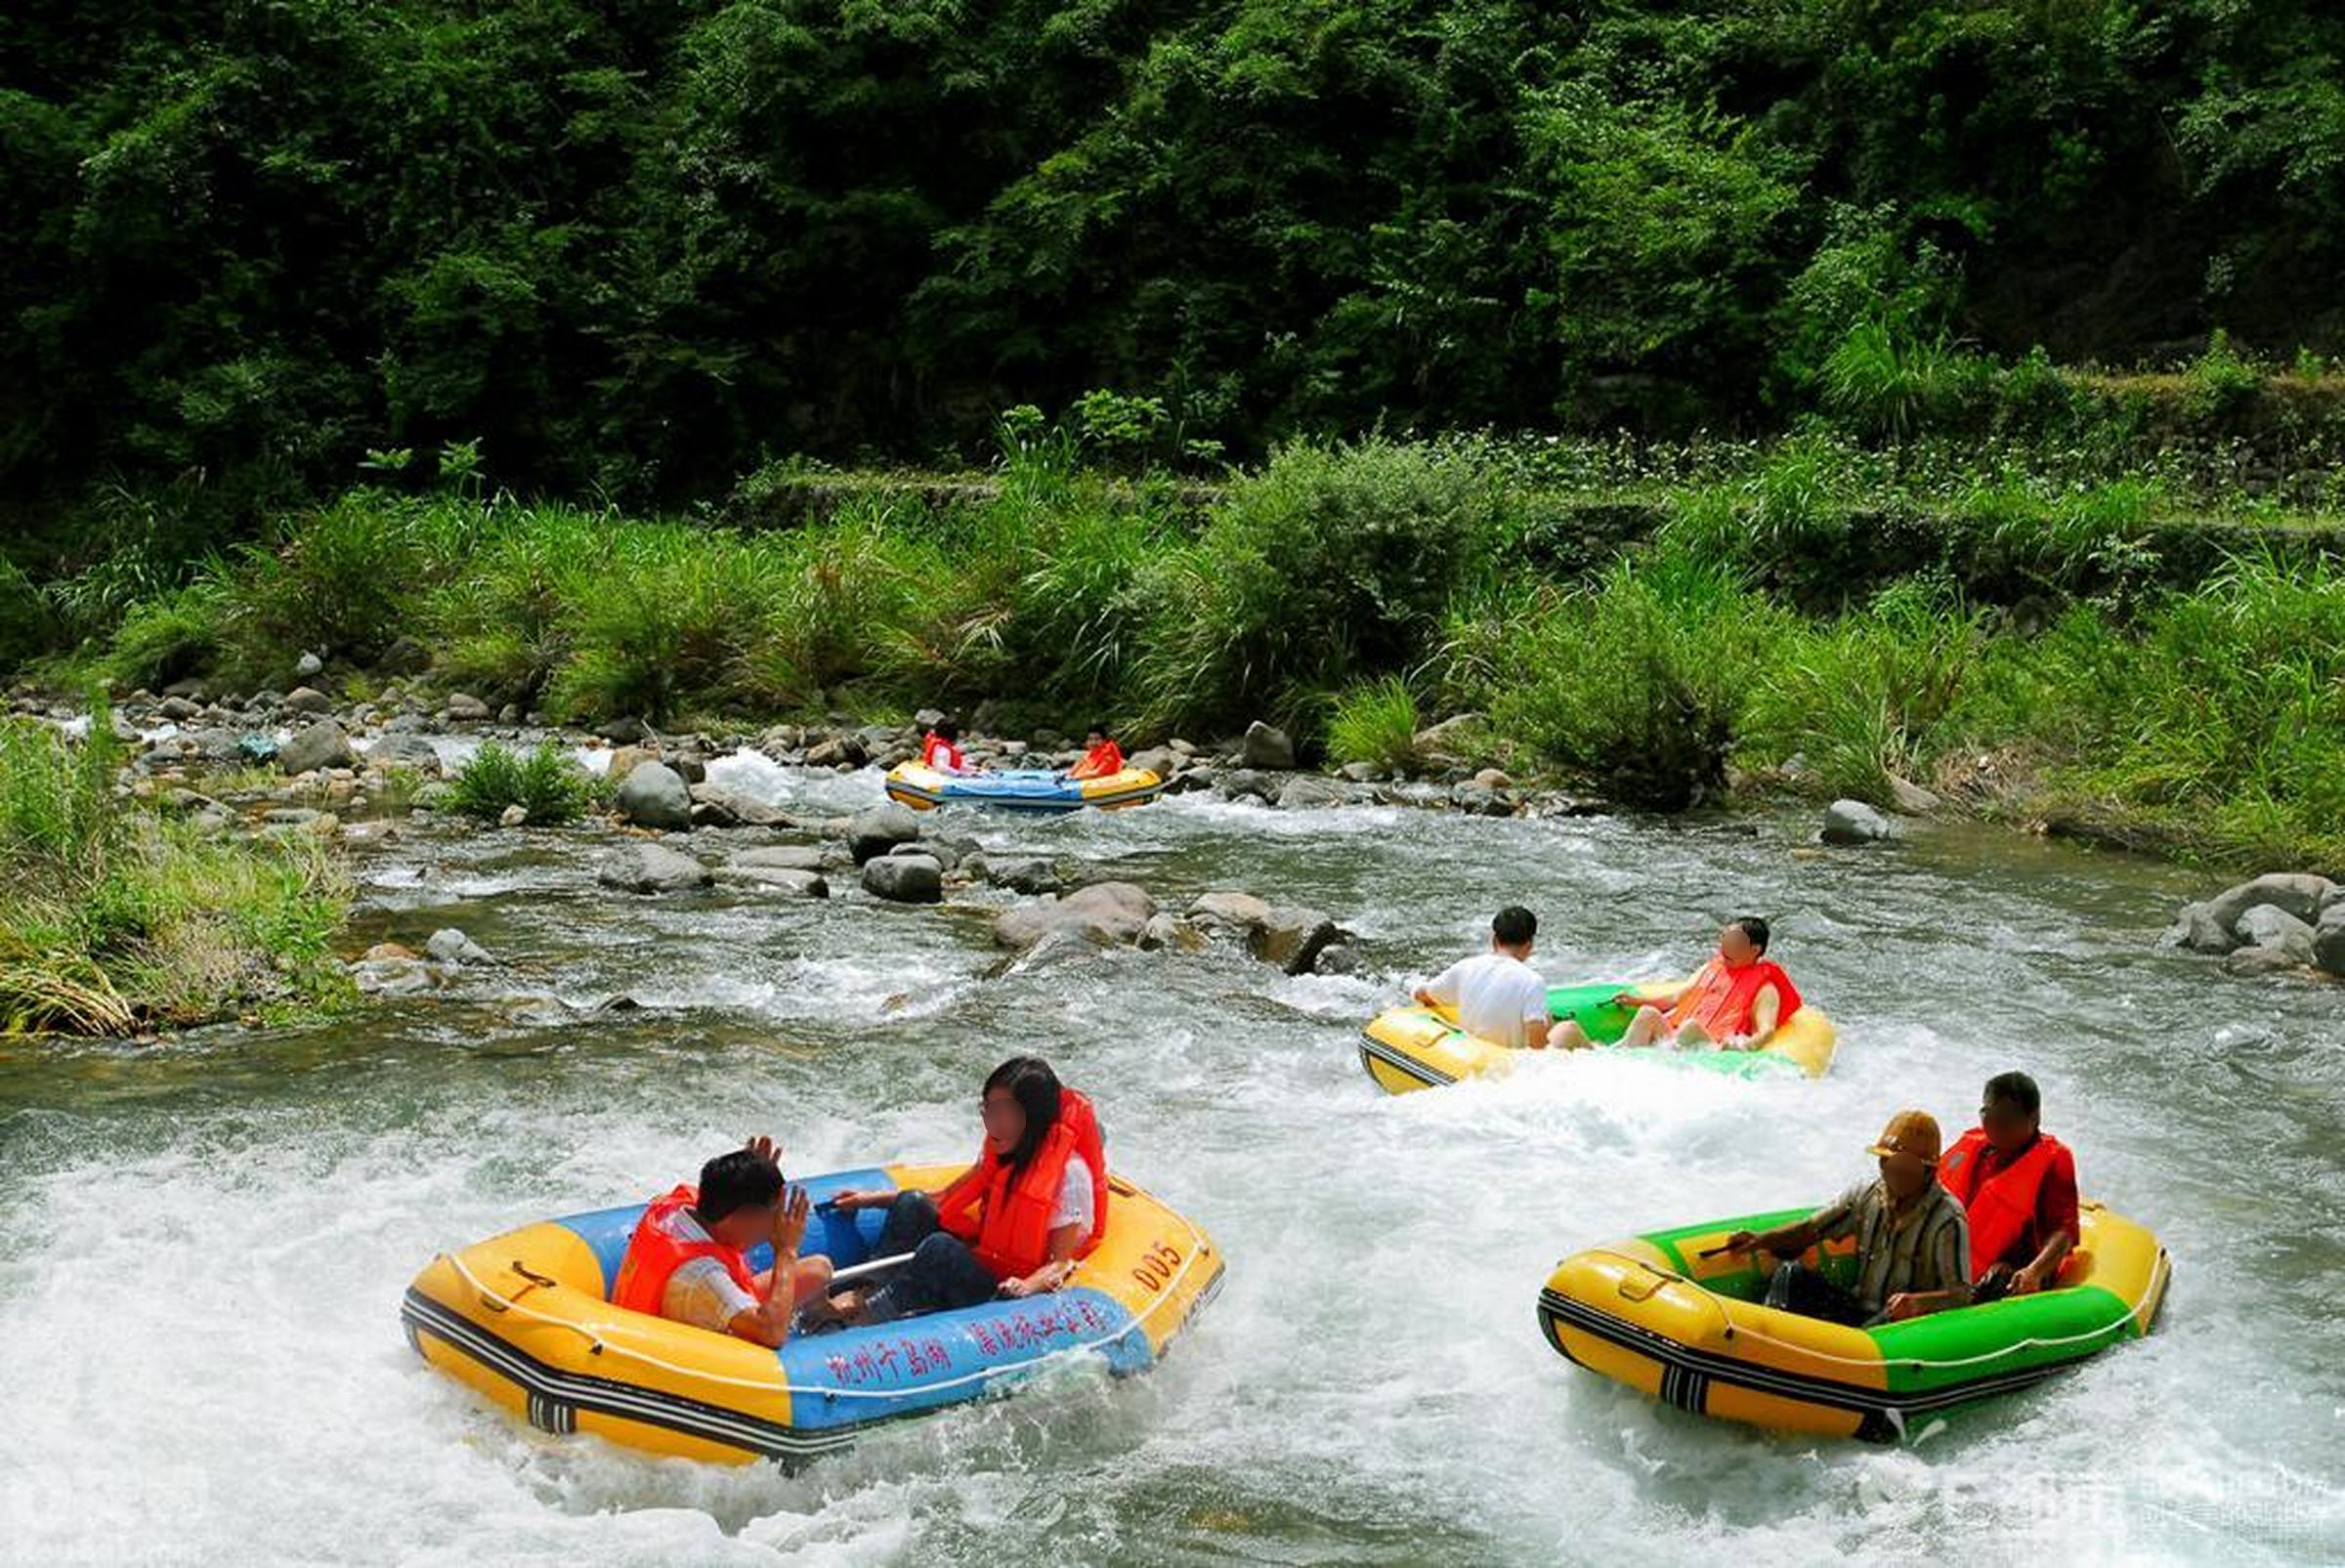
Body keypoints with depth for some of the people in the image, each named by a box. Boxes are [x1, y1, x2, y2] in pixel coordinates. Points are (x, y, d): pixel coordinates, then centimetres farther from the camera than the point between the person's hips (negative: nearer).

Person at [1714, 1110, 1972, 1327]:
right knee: (1792, 1273, -8)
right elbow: (1811, 1229, 11)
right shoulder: (1866, 1196, 5)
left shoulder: (1947, 1220, -13)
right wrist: (1763, 1240, -6)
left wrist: (1919, 1303, -39)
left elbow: (1962, 1294, -19)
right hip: (1859, 1309, 6)